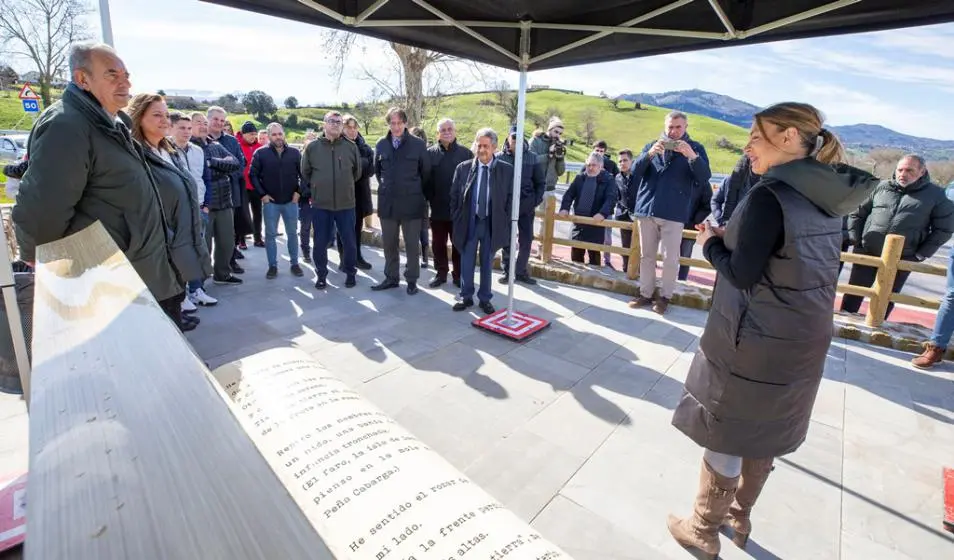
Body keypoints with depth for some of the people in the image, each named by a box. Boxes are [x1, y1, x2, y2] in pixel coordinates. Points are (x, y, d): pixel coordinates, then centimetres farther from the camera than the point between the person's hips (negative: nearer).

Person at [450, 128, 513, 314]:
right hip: (469, 222, 1)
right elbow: (454, 197, 5)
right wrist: (457, 219, 1)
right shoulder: (463, 168, -1)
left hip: (492, 224, -1)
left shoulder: (506, 170, -4)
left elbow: (511, 198, 1)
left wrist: (505, 222, -4)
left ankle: (485, 298, 24)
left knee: (487, 263, 10)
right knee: (466, 262, 9)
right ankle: (466, 297, 24)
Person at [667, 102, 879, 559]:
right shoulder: (826, 198, 7)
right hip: (802, 337, 9)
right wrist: (731, 238, 9)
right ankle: (739, 517, 41)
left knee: (723, 434, 8)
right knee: (763, 432, 21)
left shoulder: (770, 196, -20)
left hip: (754, 341, -8)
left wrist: (711, 243, -4)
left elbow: (742, 274, -20)